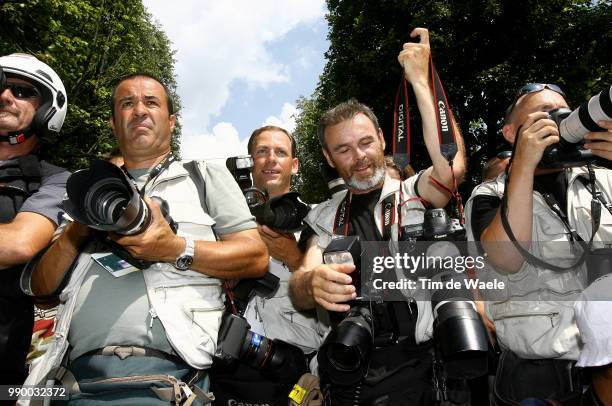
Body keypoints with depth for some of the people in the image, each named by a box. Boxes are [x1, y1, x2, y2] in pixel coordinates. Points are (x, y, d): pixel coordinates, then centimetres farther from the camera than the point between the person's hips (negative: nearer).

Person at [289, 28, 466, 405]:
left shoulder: (417, 193, 3)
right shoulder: (325, 217, 9)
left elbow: (452, 165, -19)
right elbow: (299, 287, -4)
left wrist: (420, 80, -13)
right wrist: (312, 283, -28)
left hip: (416, 371, -1)